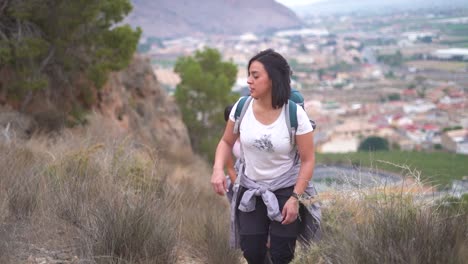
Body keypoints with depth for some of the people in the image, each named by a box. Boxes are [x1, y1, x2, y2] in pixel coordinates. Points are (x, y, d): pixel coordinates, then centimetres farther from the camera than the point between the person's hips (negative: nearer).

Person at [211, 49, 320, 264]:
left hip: (286, 191, -3)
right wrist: (218, 169, -13)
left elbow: (308, 160, -12)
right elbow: (227, 142, 5)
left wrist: (295, 198, -16)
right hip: (251, 191, 3)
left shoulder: (295, 115, -19)